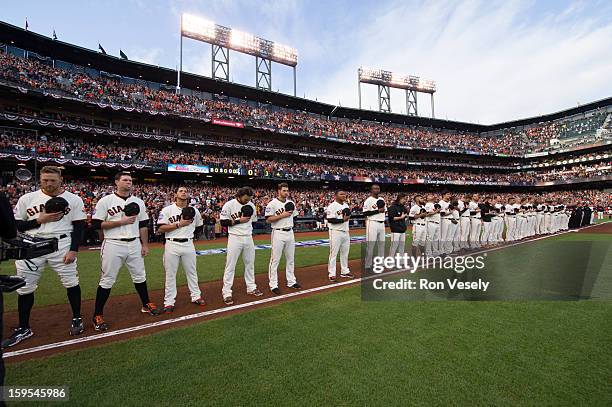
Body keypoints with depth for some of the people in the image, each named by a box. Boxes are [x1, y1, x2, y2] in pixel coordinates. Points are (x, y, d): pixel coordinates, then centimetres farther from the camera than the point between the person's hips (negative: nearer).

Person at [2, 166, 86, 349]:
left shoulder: (74, 199, 0)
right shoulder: (27, 199, 5)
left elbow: (79, 226, -2)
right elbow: (15, 225, 5)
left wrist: (73, 250, -9)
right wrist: (40, 220, -12)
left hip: (62, 245, -2)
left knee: (71, 282, 2)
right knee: (24, 288, 8)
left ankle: (77, 318, 20)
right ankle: (23, 328, 25)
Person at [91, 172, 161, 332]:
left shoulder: (138, 202, 8)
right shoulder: (105, 201, -3)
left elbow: (143, 225, 10)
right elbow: (97, 224, -8)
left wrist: (145, 245, 6)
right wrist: (121, 221, -17)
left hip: (134, 244, 4)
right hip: (113, 245, -4)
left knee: (140, 276, 14)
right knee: (107, 281, 2)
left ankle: (146, 304, 30)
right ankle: (98, 316, 17)